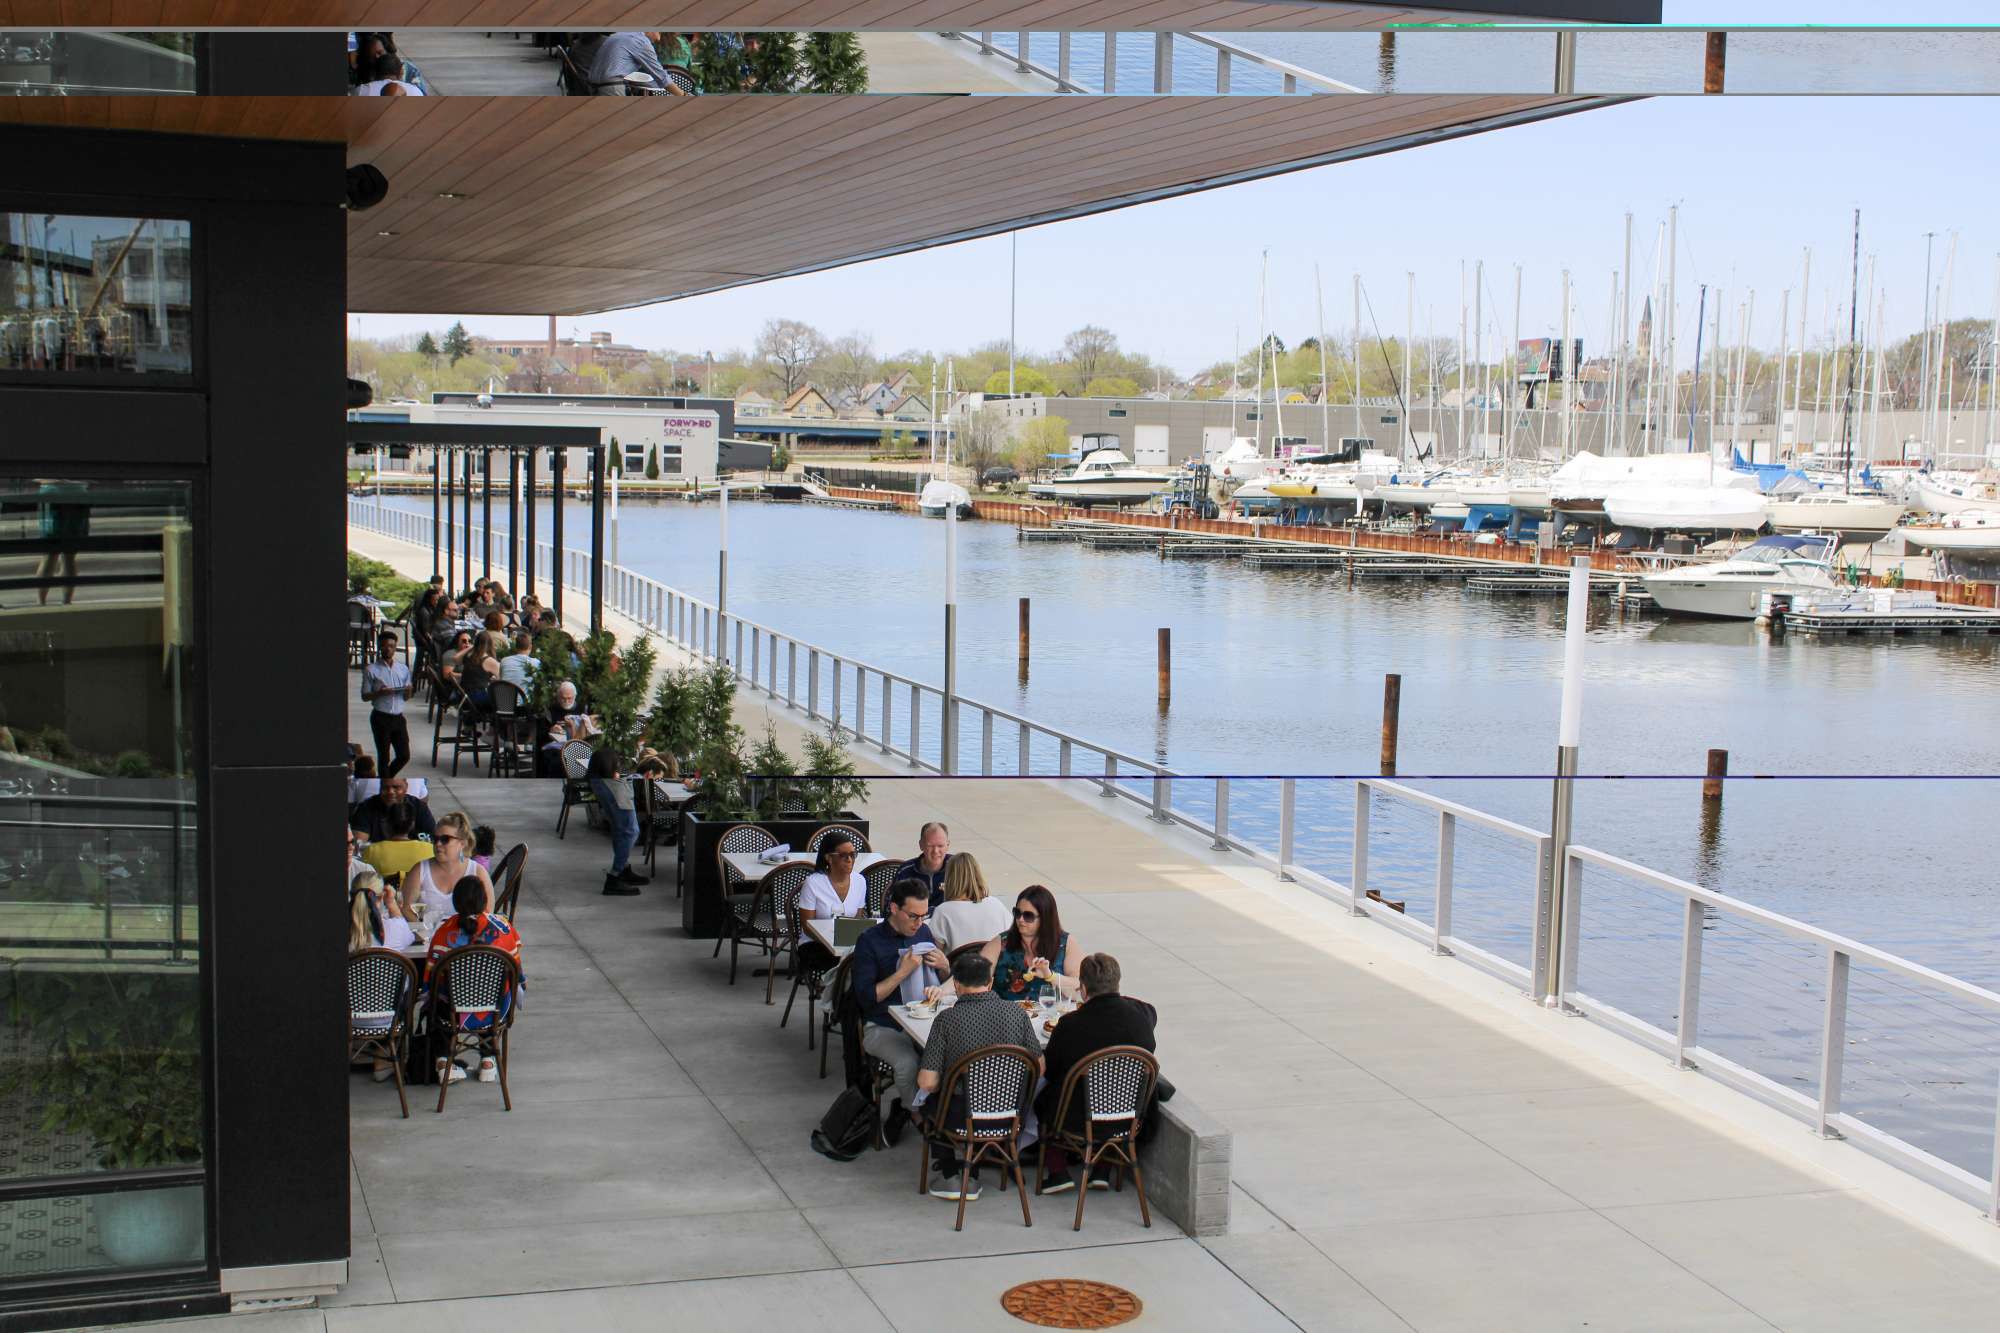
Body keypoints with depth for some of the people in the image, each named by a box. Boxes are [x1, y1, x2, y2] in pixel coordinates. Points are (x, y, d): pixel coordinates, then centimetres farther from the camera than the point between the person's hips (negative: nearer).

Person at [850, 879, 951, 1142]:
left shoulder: (923, 933, 13)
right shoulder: (870, 941, -4)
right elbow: (865, 997, -11)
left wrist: (944, 967, 1)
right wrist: (903, 972, -15)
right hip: (882, 1028, -5)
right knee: (909, 1063, -35)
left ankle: (904, 1109, -3)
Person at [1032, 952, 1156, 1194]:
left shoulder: (1070, 1025, -22)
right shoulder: (1142, 1013, -12)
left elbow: (1048, 1071, -4)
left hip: (1077, 1123, -3)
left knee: (1043, 1099, 27)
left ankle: (1057, 1172, 21)